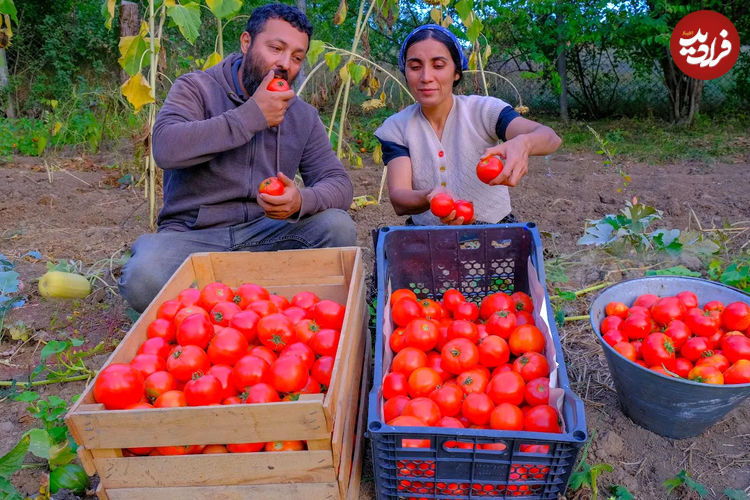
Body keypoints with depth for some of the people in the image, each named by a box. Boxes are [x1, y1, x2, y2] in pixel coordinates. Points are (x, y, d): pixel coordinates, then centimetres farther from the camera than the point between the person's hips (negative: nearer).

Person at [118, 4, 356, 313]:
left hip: (265, 234, 3)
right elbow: (166, 148, -20)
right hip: (191, 236, -3)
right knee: (143, 279, -34)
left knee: (338, 226, -22)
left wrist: (301, 201, -23)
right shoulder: (196, 88, 0)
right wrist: (252, 116, -18)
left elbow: (339, 184, 2)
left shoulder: (304, 117, 10)